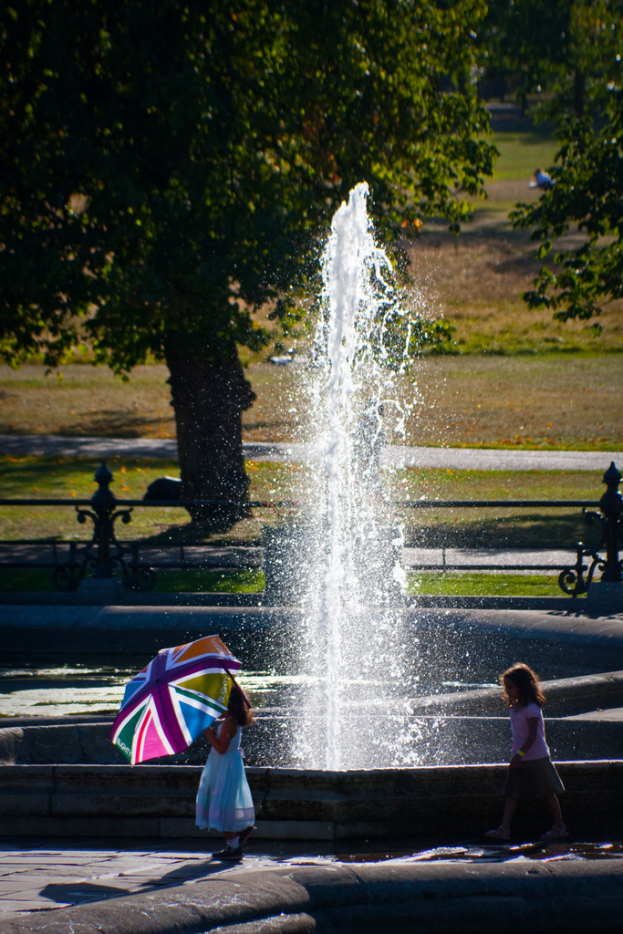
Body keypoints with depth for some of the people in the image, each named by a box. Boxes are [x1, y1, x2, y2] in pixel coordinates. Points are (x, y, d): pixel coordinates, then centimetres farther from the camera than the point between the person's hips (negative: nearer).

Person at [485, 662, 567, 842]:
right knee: (511, 793, -3)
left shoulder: (531, 709, -17)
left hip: (536, 758, -8)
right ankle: (504, 829, -9)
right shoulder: (514, 707, 9)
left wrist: (520, 754, -29)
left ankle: (559, 827, 15)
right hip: (520, 759, 8)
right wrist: (517, 755, 14)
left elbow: (532, 735, -22)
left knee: (547, 792, 4)